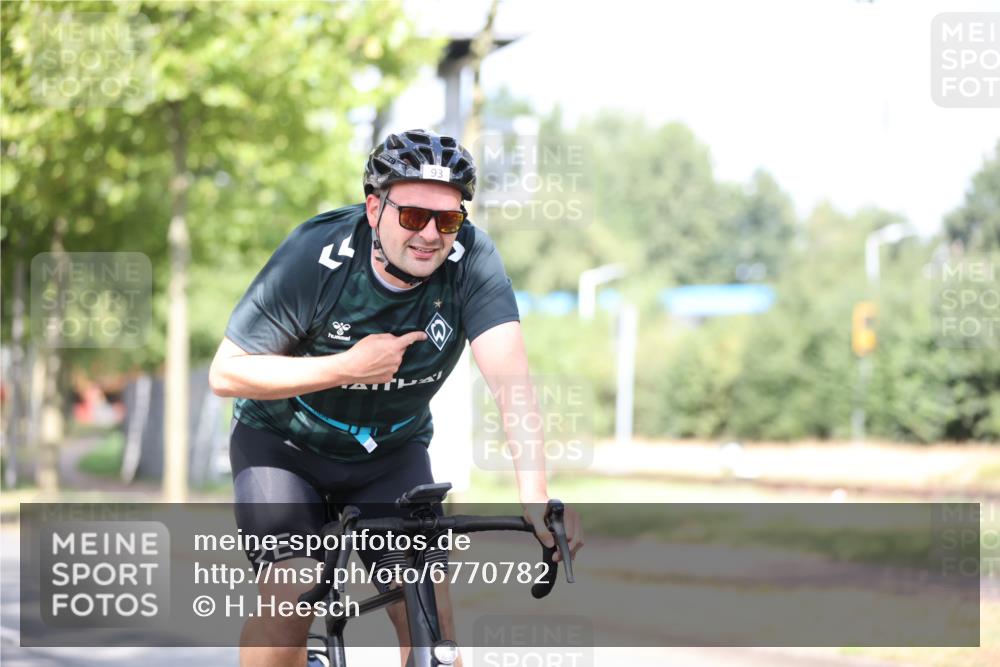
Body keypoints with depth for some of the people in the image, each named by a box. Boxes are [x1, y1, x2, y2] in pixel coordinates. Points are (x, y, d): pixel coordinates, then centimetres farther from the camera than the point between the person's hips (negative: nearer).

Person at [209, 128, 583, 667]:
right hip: (286, 441, -2)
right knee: (291, 601, -22)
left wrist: (535, 494, -48)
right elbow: (226, 373, -21)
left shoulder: (471, 259, -23)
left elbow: (510, 375, -34)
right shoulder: (315, 254, -26)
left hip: (391, 451, 2)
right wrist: (348, 367, -30)